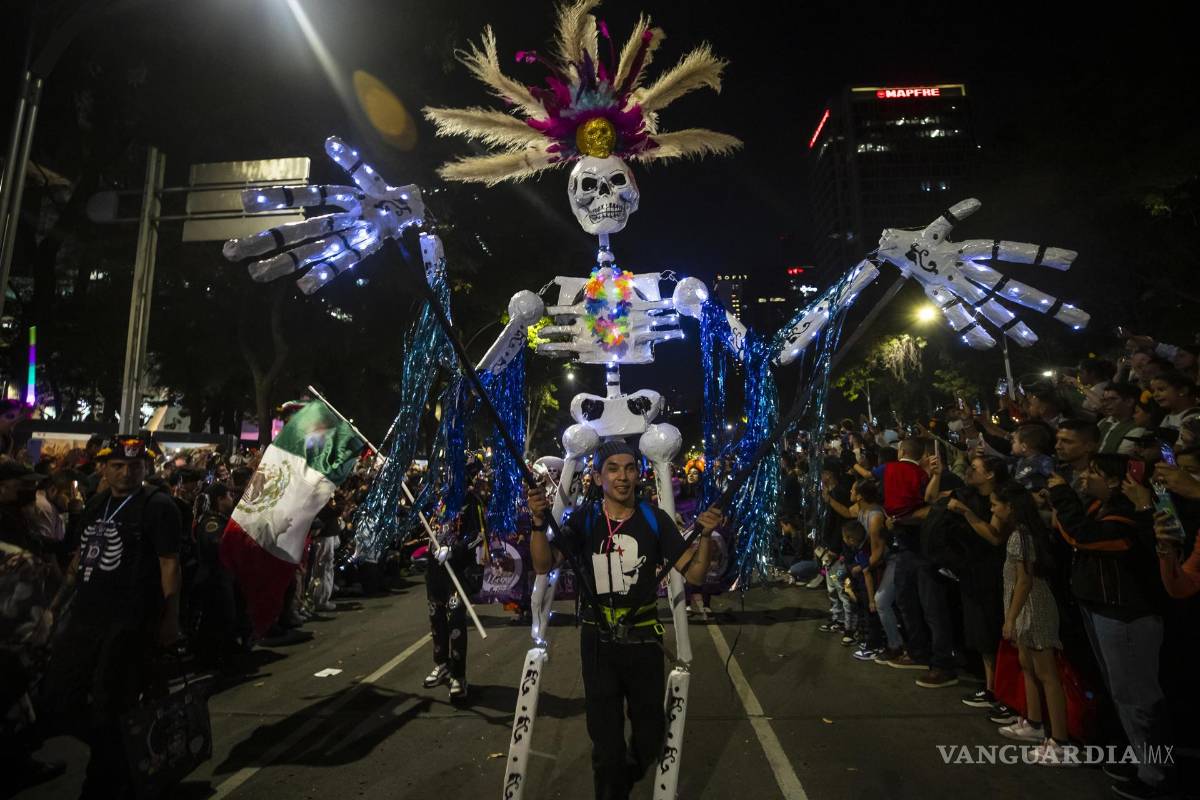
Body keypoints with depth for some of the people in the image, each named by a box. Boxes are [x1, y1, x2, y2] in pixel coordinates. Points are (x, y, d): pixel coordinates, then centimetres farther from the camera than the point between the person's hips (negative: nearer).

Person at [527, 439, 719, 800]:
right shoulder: (584, 520, -8)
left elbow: (694, 573, -7)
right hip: (599, 642, -1)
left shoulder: (655, 520, -6)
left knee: (651, 736, 19)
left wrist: (706, 535, -25)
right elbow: (544, 565, -18)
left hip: (644, 640, 2)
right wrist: (539, 523, -35)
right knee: (606, 741, 11)